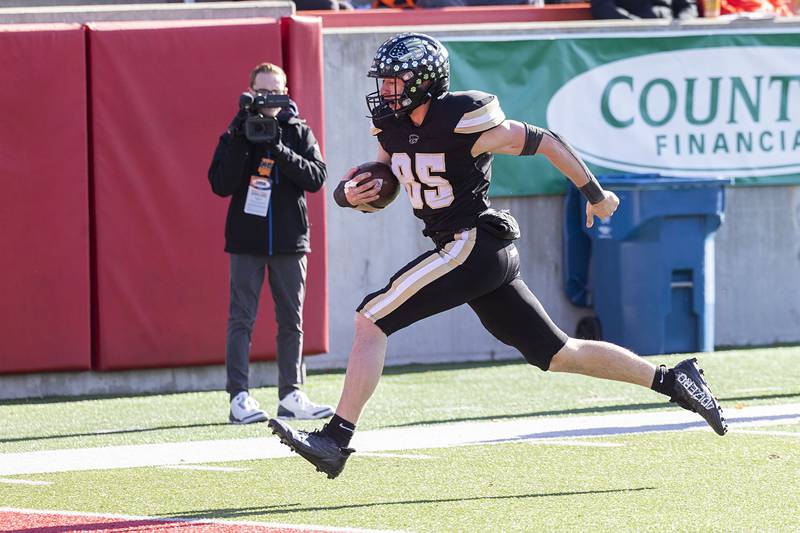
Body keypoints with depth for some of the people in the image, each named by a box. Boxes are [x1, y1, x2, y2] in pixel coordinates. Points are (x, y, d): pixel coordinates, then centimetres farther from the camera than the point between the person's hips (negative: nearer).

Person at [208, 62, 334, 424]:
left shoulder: (300, 133, 6)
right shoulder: (236, 135, 3)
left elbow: (317, 177, -7)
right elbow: (221, 185, -8)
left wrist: (280, 151, -18)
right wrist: (241, 142, -17)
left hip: (289, 240, 2)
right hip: (246, 240, -2)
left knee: (291, 320, 6)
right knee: (241, 318, -6)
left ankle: (290, 395, 12)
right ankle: (240, 397, -7)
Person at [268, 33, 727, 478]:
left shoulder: (463, 122, -16)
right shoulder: (394, 129, 8)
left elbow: (544, 142, -8)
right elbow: (376, 191, 20)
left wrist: (595, 195, 2)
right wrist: (351, 194, -4)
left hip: (473, 245, -9)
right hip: (489, 258, 9)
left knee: (371, 321, -14)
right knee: (560, 354, 12)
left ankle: (336, 440, -15)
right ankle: (672, 380, 18)